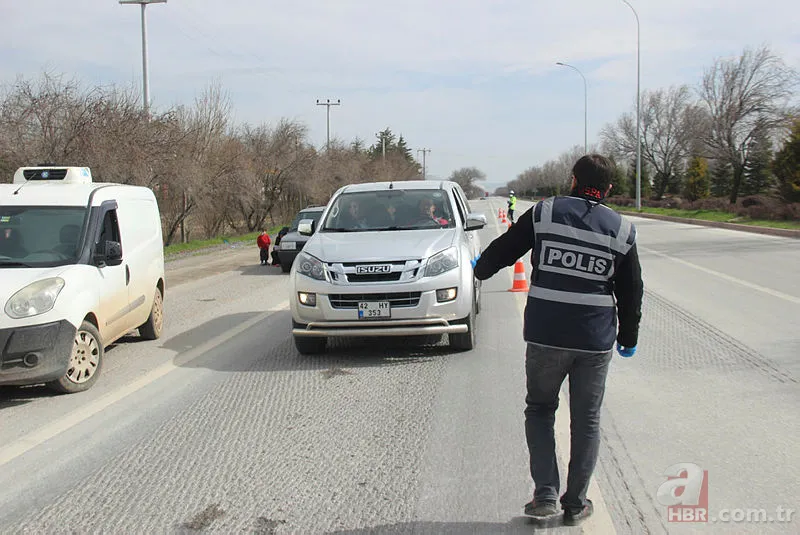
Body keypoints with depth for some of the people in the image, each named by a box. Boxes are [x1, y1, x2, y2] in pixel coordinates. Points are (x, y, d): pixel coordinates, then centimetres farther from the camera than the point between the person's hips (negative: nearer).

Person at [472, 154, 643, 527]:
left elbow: (503, 249, 6)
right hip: (596, 341, 1)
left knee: (539, 410, 15)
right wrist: (629, 336, 20)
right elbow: (631, 291, 7)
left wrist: (480, 268, 28)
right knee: (586, 420, 13)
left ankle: (545, 496, 5)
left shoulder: (544, 213, -3)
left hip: (546, 336, -1)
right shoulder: (622, 230, 2)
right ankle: (575, 504, 19)